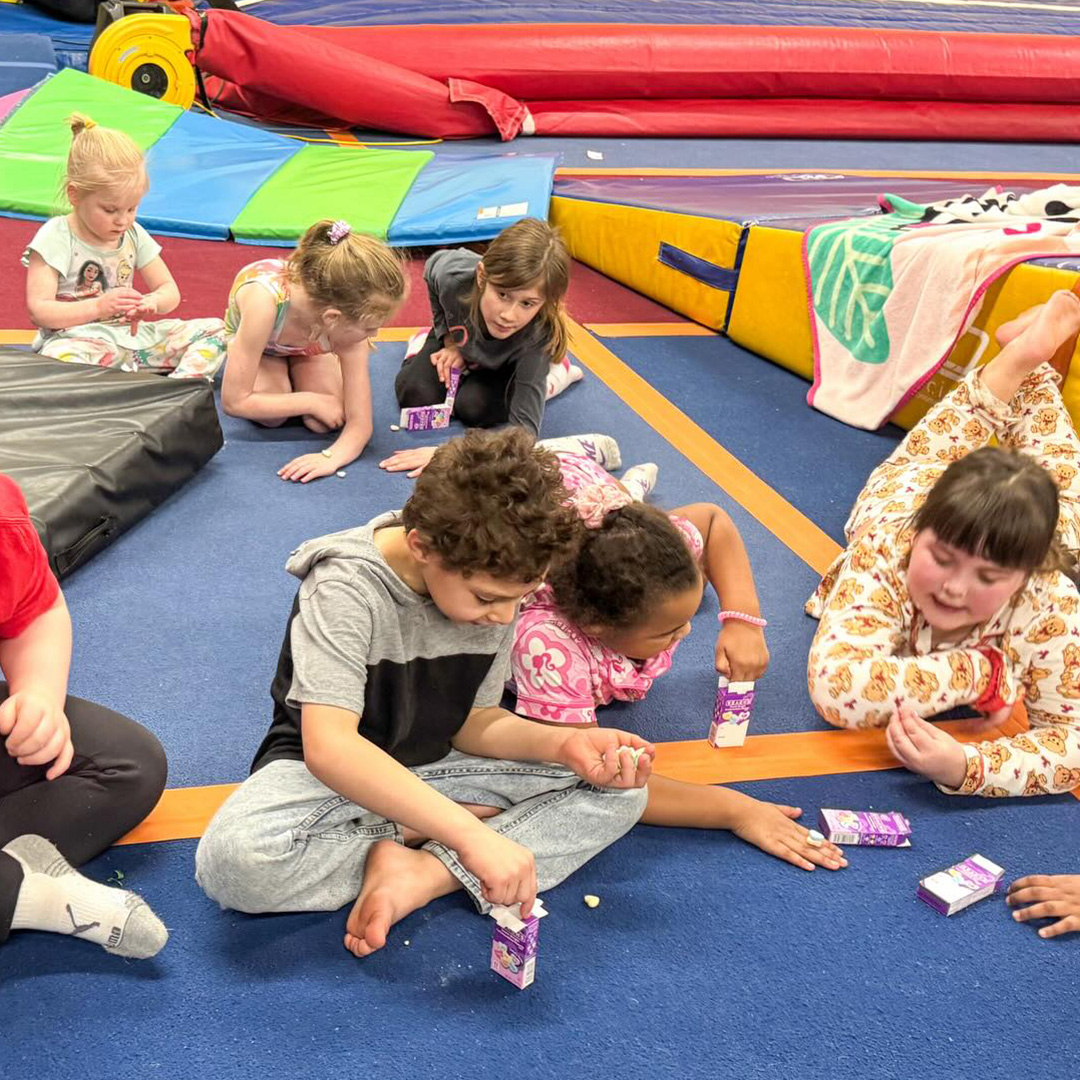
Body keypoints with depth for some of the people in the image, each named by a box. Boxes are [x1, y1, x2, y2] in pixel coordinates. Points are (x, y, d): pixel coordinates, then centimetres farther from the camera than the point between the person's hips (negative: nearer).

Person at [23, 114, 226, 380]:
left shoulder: (134, 235, 8)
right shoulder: (56, 238, -8)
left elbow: (170, 291, 12)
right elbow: (39, 311, -14)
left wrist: (152, 302, -14)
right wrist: (98, 307, -24)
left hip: (131, 335, 6)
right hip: (76, 339, -5)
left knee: (214, 330, -10)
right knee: (58, 357, -42)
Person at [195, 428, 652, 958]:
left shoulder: (496, 586, -10)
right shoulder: (347, 589, -28)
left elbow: (473, 722, -3)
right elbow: (328, 747, -39)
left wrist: (561, 744, -23)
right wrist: (470, 834, -46)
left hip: (431, 771, 5)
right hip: (331, 773, -4)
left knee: (619, 791, -11)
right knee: (233, 860, -36)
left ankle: (420, 874, -23)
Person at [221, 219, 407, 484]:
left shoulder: (350, 323, -37)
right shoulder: (266, 300, -48)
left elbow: (359, 423, -33)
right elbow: (233, 401, -39)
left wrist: (331, 458, -54)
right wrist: (311, 401, -35)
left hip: (312, 341, 2)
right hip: (250, 333, -2)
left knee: (324, 421, -21)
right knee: (270, 416, -27)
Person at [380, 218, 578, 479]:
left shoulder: (538, 334, -46)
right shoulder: (454, 275, -41)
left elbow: (524, 430, -46)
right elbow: (434, 267, -12)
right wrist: (449, 341, -11)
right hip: (459, 338, 2)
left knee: (473, 408, -22)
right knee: (414, 396, -11)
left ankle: (555, 372, 2)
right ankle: (423, 344, 23)